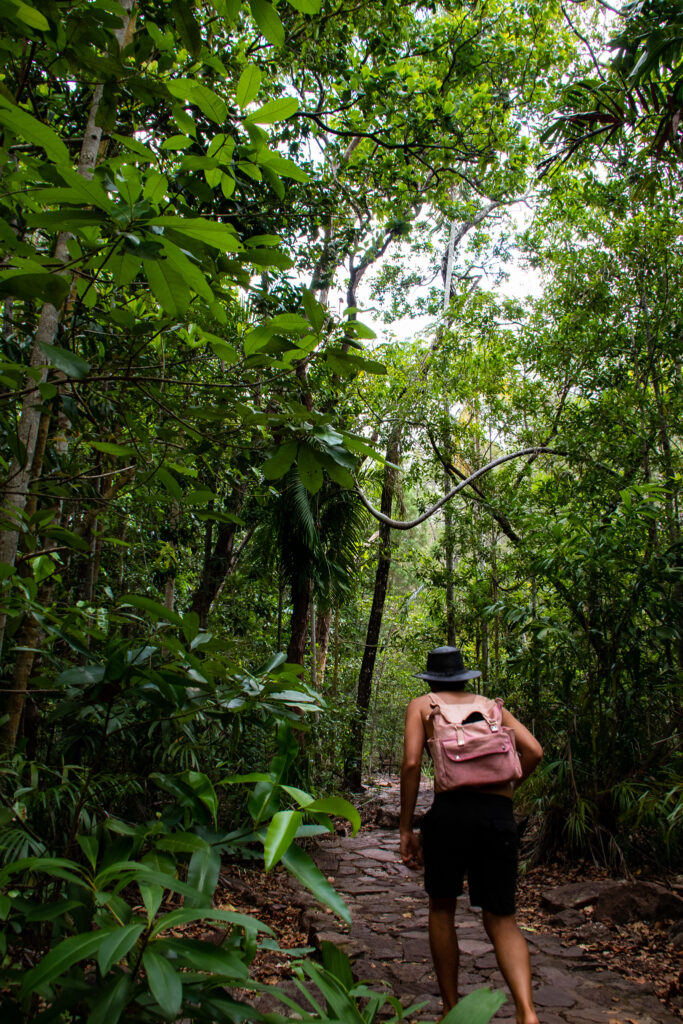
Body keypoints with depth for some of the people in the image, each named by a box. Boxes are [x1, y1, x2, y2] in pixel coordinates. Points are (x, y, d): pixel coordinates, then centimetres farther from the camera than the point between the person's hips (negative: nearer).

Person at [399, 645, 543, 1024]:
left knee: (441, 908, 19)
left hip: (451, 808, -2)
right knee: (501, 919, 13)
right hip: (500, 815, 3)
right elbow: (533, 751, 9)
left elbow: (411, 763, 0)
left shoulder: (422, 705, 13)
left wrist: (406, 829, 3)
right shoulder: (489, 705, 22)